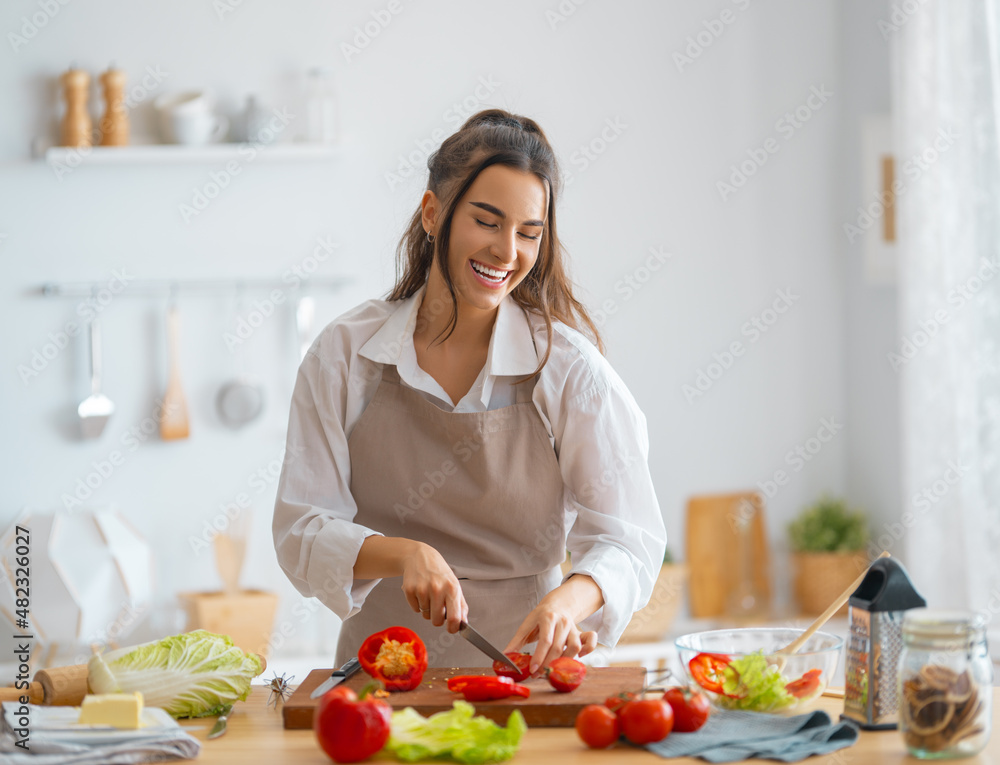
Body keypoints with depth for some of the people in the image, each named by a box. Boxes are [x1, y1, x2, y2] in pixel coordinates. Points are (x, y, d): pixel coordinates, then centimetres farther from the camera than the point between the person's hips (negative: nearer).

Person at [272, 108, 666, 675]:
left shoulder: (568, 367, -3)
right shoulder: (345, 354, 0)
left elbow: (629, 540, -4)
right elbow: (302, 533, -1)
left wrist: (566, 602, -25)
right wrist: (406, 555, -20)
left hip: (521, 668, -1)